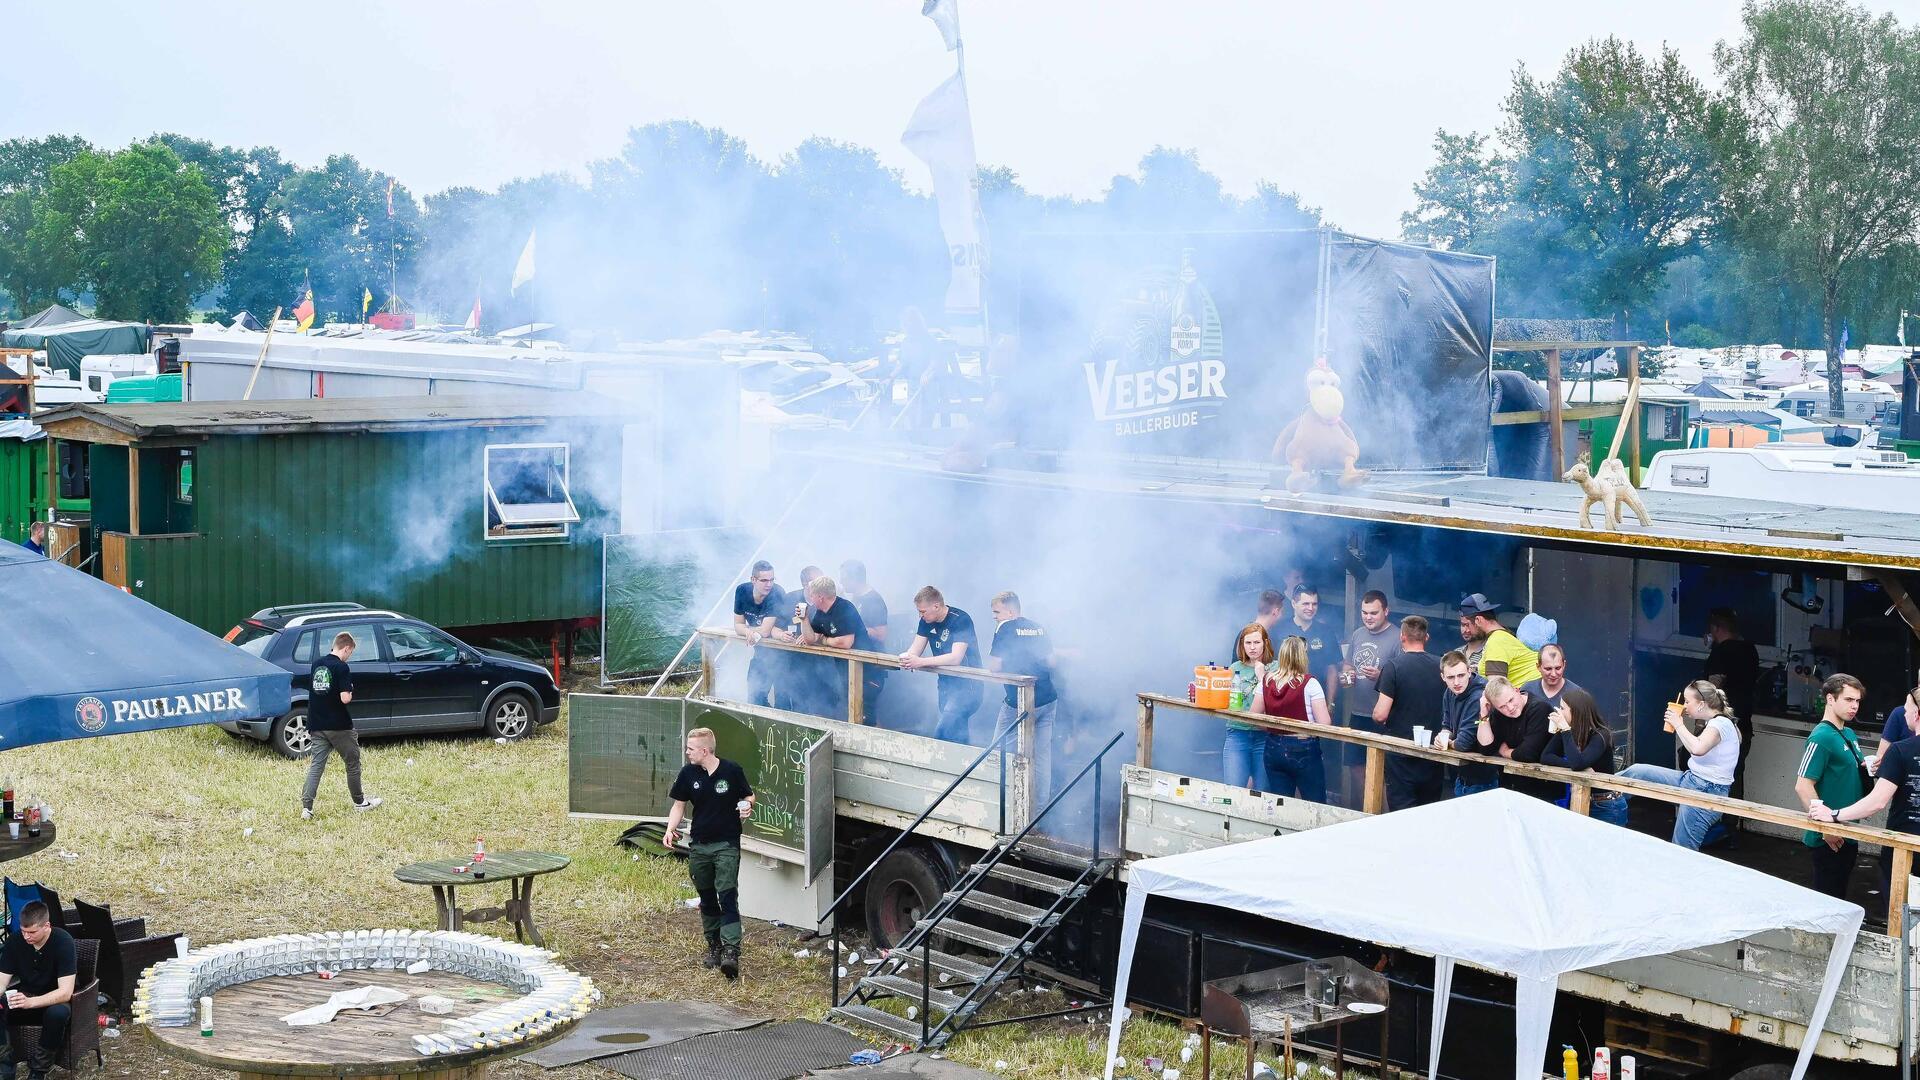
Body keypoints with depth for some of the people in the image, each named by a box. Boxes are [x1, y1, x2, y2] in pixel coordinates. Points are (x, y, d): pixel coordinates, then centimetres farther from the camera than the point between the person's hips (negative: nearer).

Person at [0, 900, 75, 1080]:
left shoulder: (63, 942, -24)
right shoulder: (15, 942, -10)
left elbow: (65, 992, -29)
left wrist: (30, 1002, -45)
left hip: (56, 999, -4)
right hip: (26, 994, 4)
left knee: (57, 1013, -38)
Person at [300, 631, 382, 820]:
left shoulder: (316, 664, 7)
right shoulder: (341, 667, -15)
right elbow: (345, 698, -22)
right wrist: (350, 694, -2)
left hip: (317, 725, 6)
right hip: (339, 726, -5)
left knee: (316, 765, 3)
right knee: (352, 762, 12)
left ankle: (306, 807, -10)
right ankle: (359, 802, 23)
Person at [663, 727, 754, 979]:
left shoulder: (732, 771, -10)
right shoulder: (688, 773, 0)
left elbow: (748, 796, 5)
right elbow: (679, 805, 8)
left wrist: (747, 807, -18)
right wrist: (670, 830, -7)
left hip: (727, 845, -4)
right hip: (698, 845, 4)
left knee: (727, 897, -13)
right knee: (707, 899, 13)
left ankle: (731, 951, -21)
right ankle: (714, 946, 27)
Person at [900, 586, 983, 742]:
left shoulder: (961, 620, -19)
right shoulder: (926, 621, 5)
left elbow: (955, 658, -28)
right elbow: (915, 649, 2)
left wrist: (920, 662, -32)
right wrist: (906, 657, -23)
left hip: (966, 686, -8)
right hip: (946, 684, 8)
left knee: (942, 734, -21)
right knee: (957, 735, 10)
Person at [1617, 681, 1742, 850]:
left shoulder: (1721, 723, -18)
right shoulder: (1713, 723, 12)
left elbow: (1698, 749, -36)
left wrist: (1679, 725, -22)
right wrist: (1677, 723, 8)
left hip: (1707, 791, -10)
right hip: (1690, 779, 10)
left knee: (1683, 852, -5)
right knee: (1637, 771, 4)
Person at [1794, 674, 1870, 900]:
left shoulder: (1849, 735, 12)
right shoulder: (1822, 737, -16)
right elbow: (1803, 786, -21)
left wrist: (1866, 767, 2)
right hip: (1829, 839, -9)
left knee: (1839, 897, 16)